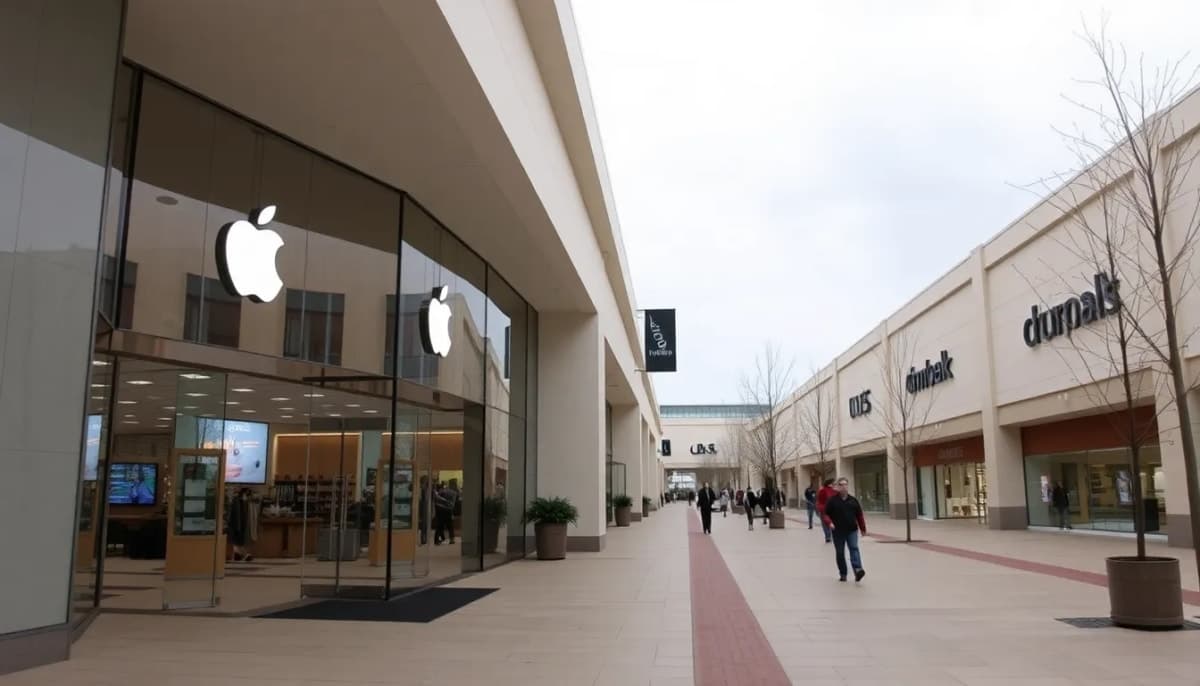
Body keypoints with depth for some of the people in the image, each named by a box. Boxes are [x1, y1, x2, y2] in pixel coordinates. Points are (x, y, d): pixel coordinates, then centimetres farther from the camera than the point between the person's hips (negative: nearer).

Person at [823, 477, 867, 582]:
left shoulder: (853, 500, 6)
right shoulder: (832, 500, -1)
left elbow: (859, 515, 11)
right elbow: (826, 514, 1)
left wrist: (863, 529, 11)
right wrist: (830, 522, -18)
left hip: (852, 530, 1)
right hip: (838, 531, -1)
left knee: (854, 549, -16)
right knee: (840, 553, 5)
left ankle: (857, 570, -28)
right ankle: (842, 574, 15)